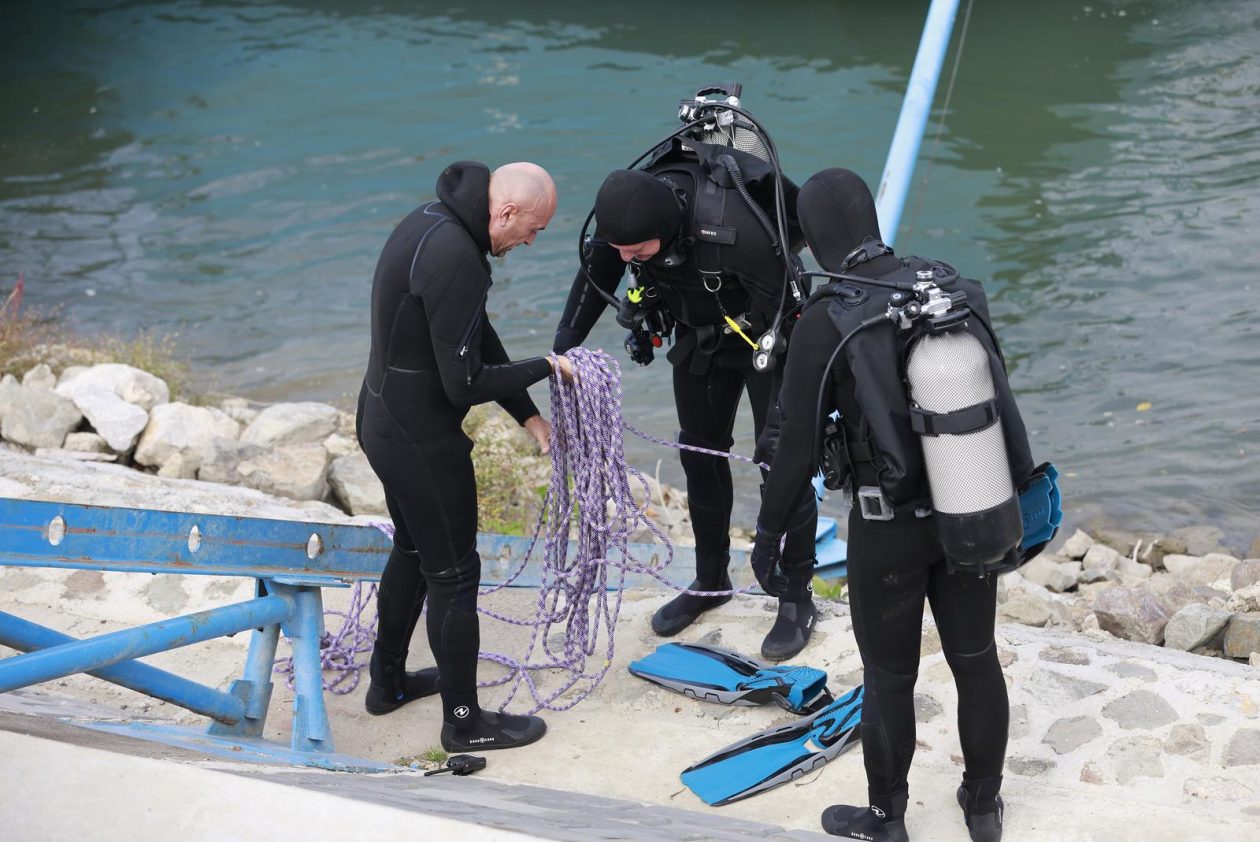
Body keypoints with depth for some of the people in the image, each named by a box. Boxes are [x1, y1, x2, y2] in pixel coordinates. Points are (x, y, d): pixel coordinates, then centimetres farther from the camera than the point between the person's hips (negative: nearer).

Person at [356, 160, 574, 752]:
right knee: (453, 573, 4)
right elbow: (465, 384, -26)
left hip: (384, 420, 10)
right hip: (421, 437, -10)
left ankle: (388, 682, 42)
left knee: (413, 550, 26)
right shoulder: (455, 257, -28)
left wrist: (526, 414, 10)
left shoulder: (434, 221, 5)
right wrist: (546, 367, -12)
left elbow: (477, 336, 12)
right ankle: (464, 721, 18)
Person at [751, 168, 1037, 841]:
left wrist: (768, 527, 2)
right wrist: (1022, 491, 17)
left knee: (889, 679, 13)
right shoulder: (957, 288, -4)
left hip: (888, 529, -4)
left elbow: (800, 445, -13)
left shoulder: (826, 321, -18)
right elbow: (1001, 400, 4)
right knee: (976, 660, 19)